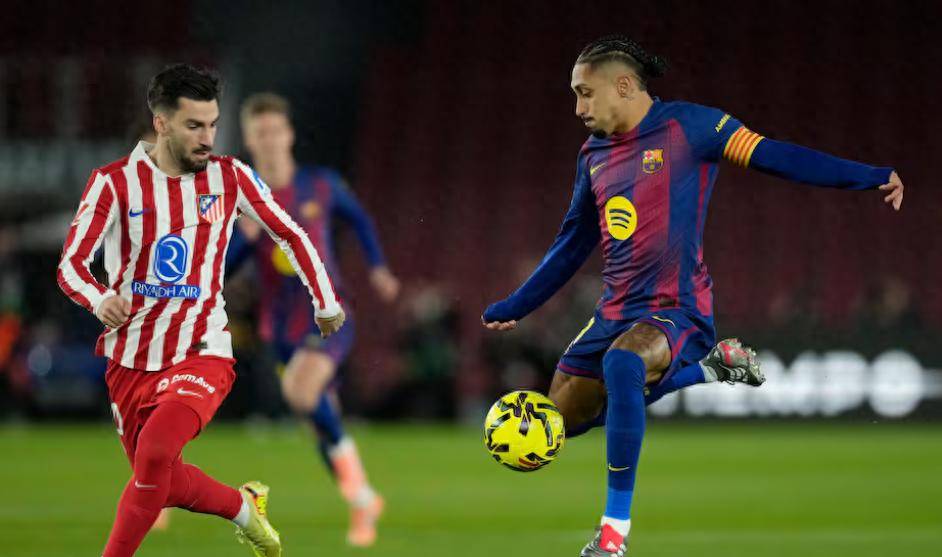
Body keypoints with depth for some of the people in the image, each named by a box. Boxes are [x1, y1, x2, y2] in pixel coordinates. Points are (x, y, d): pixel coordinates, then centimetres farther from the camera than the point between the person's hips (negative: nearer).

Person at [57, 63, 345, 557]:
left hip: (201, 354, -2)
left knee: (155, 451, -28)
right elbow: (70, 264, -10)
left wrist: (326, 303, 17)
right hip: (131, 360, 2)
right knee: (164, 483, 12)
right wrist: (99, 300, -32)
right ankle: (244, 507, 41)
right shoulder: (115, 182, -7)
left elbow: (290, 234, 13)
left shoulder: (230, 177, -2)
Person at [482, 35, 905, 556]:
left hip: (676, 310, -8)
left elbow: (773, 156, -13)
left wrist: (868, 176, -21)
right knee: (563, 417, 12)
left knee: (621, 361, -39)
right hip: (616, 312, 8)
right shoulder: (594, 155, 11)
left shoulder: (686, 126, -8)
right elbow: (571, 246, 23)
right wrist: (513, 308, 27)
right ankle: (706, 369, 22)